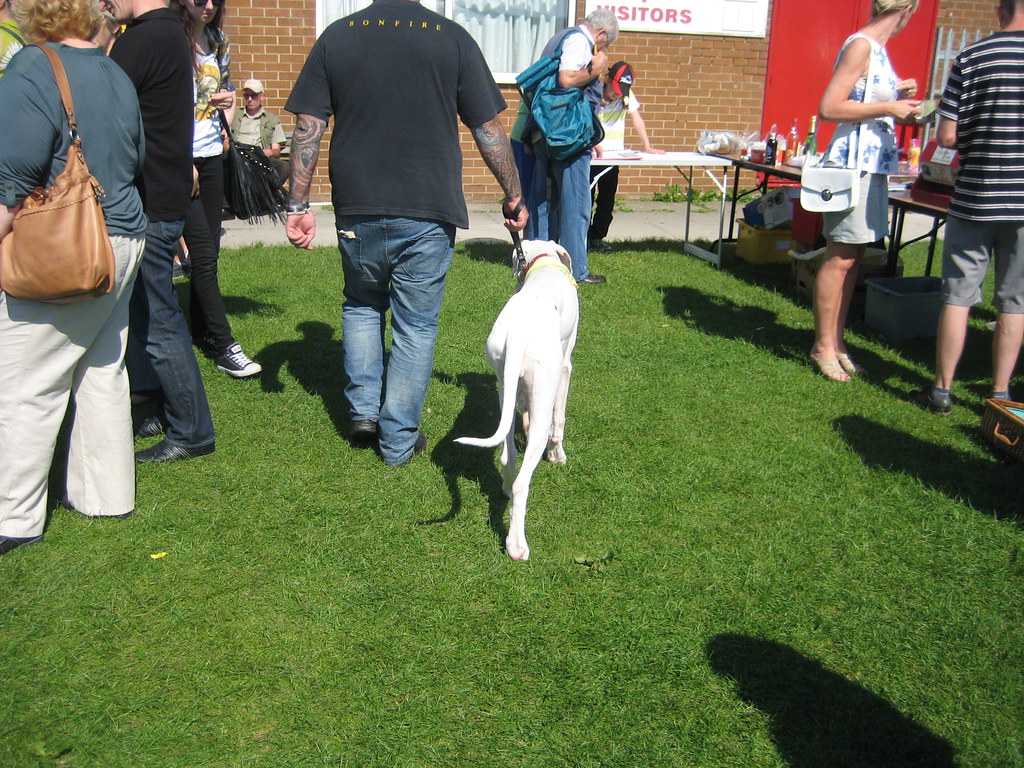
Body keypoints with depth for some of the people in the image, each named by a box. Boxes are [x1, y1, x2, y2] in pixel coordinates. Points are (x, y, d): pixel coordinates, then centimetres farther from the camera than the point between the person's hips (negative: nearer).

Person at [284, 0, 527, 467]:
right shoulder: (452, 38, 0)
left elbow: (307, 128, 1)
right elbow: (489, 129, 1)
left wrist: (298, 206, 6)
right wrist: (513, 196, 11)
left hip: (357, 212, 2)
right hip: (428, 213, -2)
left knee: (361, 305, 26)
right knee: (416, 325, 9)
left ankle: (364, 407, 20)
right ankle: (398, 440, 15)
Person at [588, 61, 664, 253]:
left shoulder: (627, 94, -1)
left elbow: (637, 119, 2)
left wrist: (647, 147, -6)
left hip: (612, 154, 4)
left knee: (607, 199, 3)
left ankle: (597, 237, 14)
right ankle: (584, 237, 7)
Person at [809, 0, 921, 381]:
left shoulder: (876, 49, 16)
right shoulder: (860, 46, -11)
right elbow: (829, 108, -17)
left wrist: (896, 96, 21)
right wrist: (887, 107, -14)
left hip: (873, 163, 9)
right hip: (853, 162, -9)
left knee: (851, 257, 11)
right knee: (839, 259, -4)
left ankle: (836, 342, 18)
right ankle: (823, 346, 4)